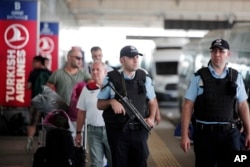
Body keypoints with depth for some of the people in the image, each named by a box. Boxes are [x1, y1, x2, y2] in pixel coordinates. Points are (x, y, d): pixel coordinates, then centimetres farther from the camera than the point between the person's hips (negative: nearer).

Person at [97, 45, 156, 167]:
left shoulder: (144, 79, 7)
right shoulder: (111, 79, -2)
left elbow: (152, 102, 16)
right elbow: (99, 104, 4)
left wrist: (151, 118, -2)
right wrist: (111, 102, -17)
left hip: (139, 131, 2)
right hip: (118, 131, -2)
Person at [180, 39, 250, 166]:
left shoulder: (236, 77, 4)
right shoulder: (199, 77, -2)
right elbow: (188, 106, -2)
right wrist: (184, 135, -7)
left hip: (229, 132, 1)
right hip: (204, 133, -1)